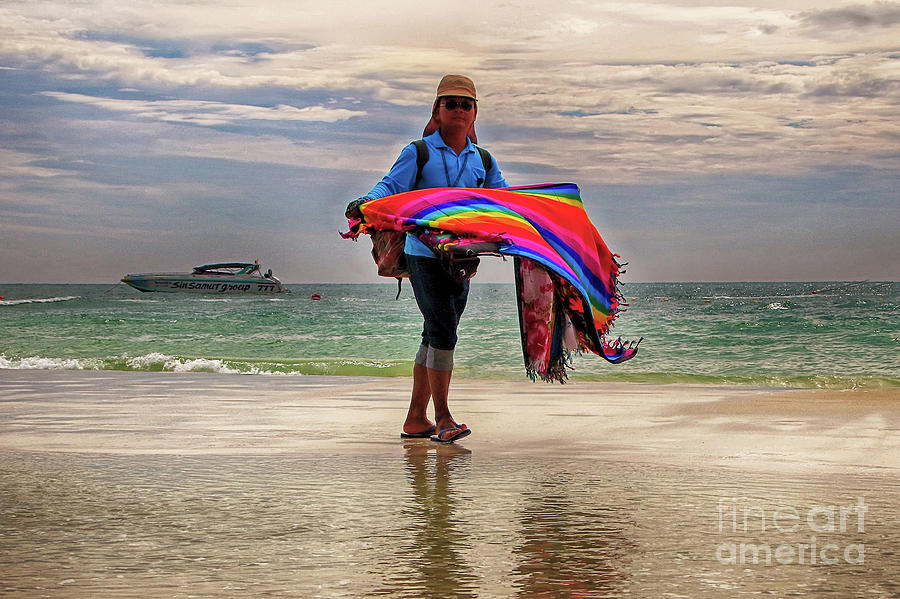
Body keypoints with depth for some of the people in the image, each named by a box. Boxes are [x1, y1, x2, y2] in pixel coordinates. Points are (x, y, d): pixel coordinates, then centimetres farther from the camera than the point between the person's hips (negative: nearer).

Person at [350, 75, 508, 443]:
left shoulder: (482, 161, 14)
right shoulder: (418, 153, 0)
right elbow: (392, 188, -9)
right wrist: (364, 204, -28)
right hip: (424, 252, -5)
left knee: (437, 335, 8)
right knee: (443, 330, -14)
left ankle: (416, 419, 15)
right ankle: (442, 419, -10)